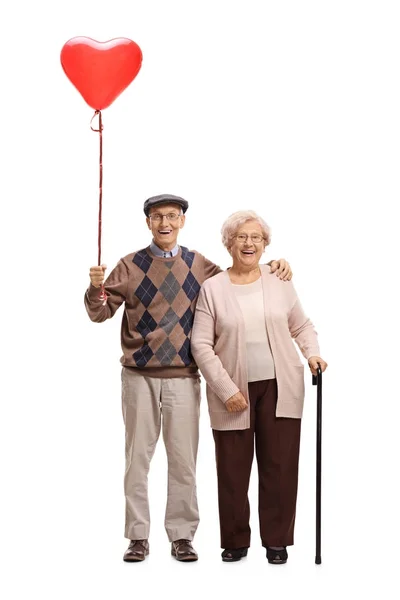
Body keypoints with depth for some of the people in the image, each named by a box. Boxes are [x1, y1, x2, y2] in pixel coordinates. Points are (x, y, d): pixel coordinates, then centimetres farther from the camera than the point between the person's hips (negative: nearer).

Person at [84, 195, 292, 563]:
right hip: (139, 376, -1)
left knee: (183, 461, 5)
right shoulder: (131, 266, 2)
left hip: (183, 377, 1)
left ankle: (182, 536, 15)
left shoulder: (199, 266, 7)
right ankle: (138, 536, 14)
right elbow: (101, 313, -1)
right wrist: (96, 288, -22)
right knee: (137, 458, 5)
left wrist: (272, 266, 2)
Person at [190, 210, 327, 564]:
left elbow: (301, 325, 16)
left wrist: (312, 353, -4)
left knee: (280, 466, 2)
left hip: (280, 389, 1)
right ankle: (236, 541, 18)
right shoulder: (212, 288, -1)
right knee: (232, 468, 4)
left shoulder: (279, 282, 5)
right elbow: (201, 344, -4)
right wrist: (227, 390, -11)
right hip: (233, 393, -1)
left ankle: (277, 541, 14)